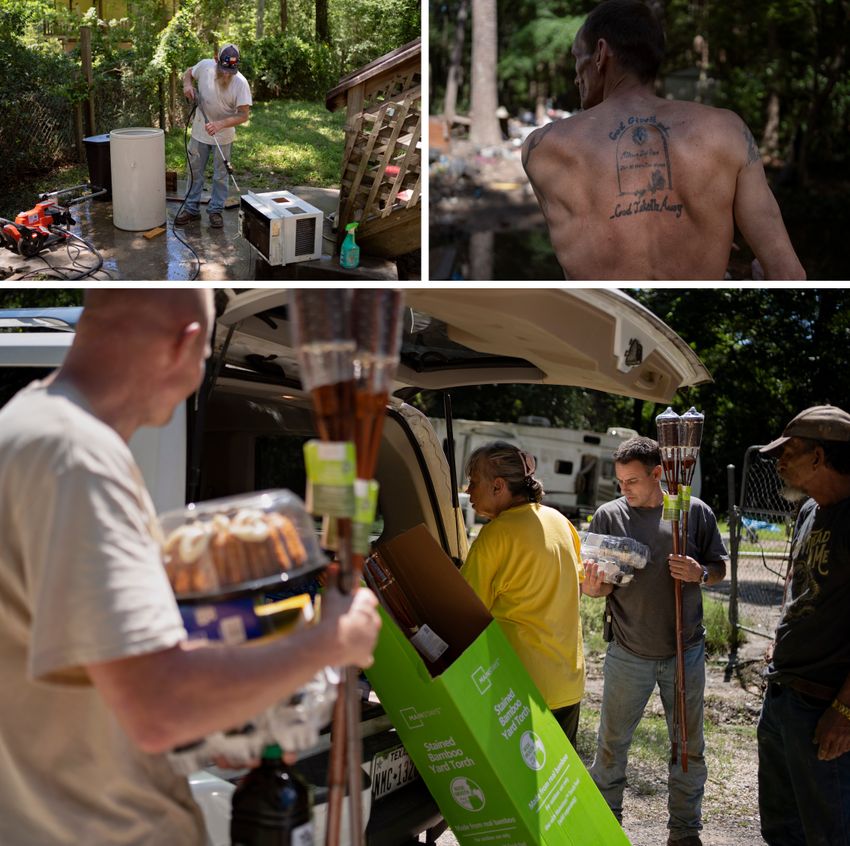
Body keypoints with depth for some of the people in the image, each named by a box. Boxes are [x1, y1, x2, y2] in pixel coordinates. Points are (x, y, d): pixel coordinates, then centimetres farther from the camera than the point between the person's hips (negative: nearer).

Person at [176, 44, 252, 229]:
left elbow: (243, 115, -24)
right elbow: (188, 72, 7)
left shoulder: (241, 83, -24)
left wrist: (220, 124, -37)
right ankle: (191, 209, 25)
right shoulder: (205, 66, -15)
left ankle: (216, 210, 23)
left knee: (220, 175, 9)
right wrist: (187, 84, -15)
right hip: (200, 132, 3)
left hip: (223, 136, -3)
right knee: (194, 171, 12)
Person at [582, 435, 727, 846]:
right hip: (628, 654, 0)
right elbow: (600, 586, -3)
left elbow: (719, 569, 6)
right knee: (611, 744, 11)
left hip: (685, 651, 1)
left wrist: (700, 573, -17)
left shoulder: (695, 511, -4)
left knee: (689, 748, 13)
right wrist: (594, 586, -27)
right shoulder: (609, 515, -6)